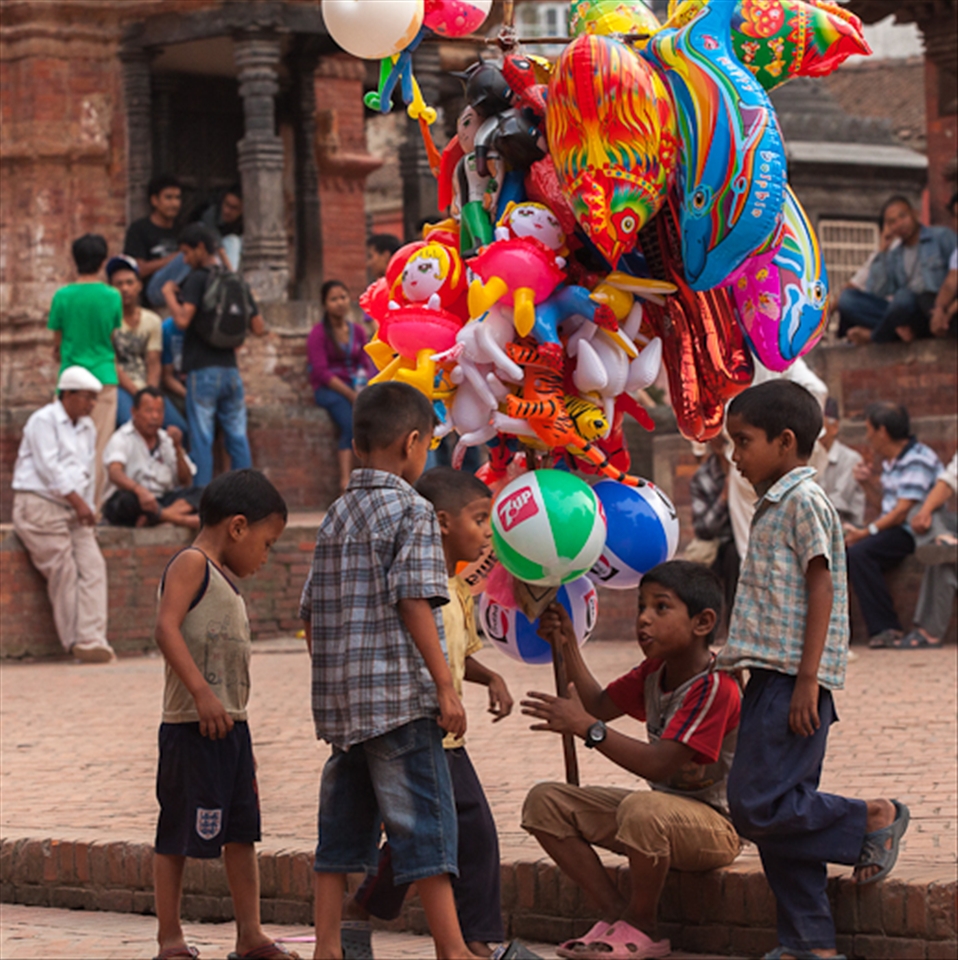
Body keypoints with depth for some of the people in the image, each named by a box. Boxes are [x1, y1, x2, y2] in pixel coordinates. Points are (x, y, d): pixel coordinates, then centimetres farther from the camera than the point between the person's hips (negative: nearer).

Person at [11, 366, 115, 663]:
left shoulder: (87, 428, 22)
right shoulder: (44, 421, -2)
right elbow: (49, 468, -12)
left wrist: (88, 509, 11)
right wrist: (78, 502, -15)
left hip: (75, 511, 7)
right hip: (39, 503, -7)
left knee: (93, 566, -13)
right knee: (63, 571, -14)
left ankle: (92, 639, -21)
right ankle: (76, 639, -11)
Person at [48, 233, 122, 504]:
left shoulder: (62, 296, -5)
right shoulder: (112, 297, -3)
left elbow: (57, 342, 5)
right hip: (104, 375, 0)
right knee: (100, 445, 4)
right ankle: (94, 504, 2)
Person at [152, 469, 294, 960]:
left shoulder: (226, 587, 21)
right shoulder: (191, 564, -8)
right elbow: (167, 628, -21)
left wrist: (242, 746, 24)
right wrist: (202, 692, -28)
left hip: (230, 726, 9)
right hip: (192, 728, -9)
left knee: (241, 831, 9)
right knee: (177, 835, -1)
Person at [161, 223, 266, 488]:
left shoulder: (197, 279, -7)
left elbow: (182, 319, -19)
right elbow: (259, 328, 12)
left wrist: (169, 294, -3)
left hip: (202, 370, -6)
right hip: (230, 368, 6)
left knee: (201, 439, -3)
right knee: (238, 438, 7)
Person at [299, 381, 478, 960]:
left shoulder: (337, 516, 14)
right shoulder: (412, 512, -7)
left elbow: (315, 611, 14)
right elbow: (415, 603, -15)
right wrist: (446, 686, -14)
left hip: (341, 696, 7)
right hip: (401, 694, -7)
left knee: (343, 823, 10)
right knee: (427, 821, -4)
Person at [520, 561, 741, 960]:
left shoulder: (715, 687, -23)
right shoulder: (655, 672, 6)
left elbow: (659, 763, -31)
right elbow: (600, 704, 14)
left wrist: (585, 726, -34)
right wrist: (568, 646, 2)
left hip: (716, 825, -9)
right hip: (665, 806, 9)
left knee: (642, 808, -42)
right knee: (545, 801, -1)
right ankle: (616, 913, -6)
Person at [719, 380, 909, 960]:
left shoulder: (804, 501, -9)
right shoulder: (774, 507, 20)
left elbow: (821, 591, -15)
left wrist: (807, 681, -20)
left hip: (793, 680, -10)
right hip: (771, 679, 10)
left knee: (759, 807, -15)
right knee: (776, 815, 8)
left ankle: (874, 820, 1)